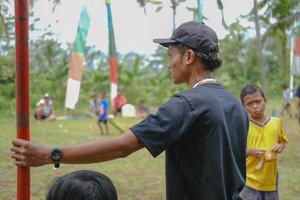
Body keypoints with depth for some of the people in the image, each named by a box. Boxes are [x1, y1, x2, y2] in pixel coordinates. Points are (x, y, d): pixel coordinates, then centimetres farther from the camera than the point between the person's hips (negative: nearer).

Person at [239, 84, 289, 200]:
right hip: (249, 180, -4)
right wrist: (250, 151, -23)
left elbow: (282, 141, 15)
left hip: (270, 178, 4)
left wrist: (281, 146, -6)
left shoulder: (276, 121, 0)